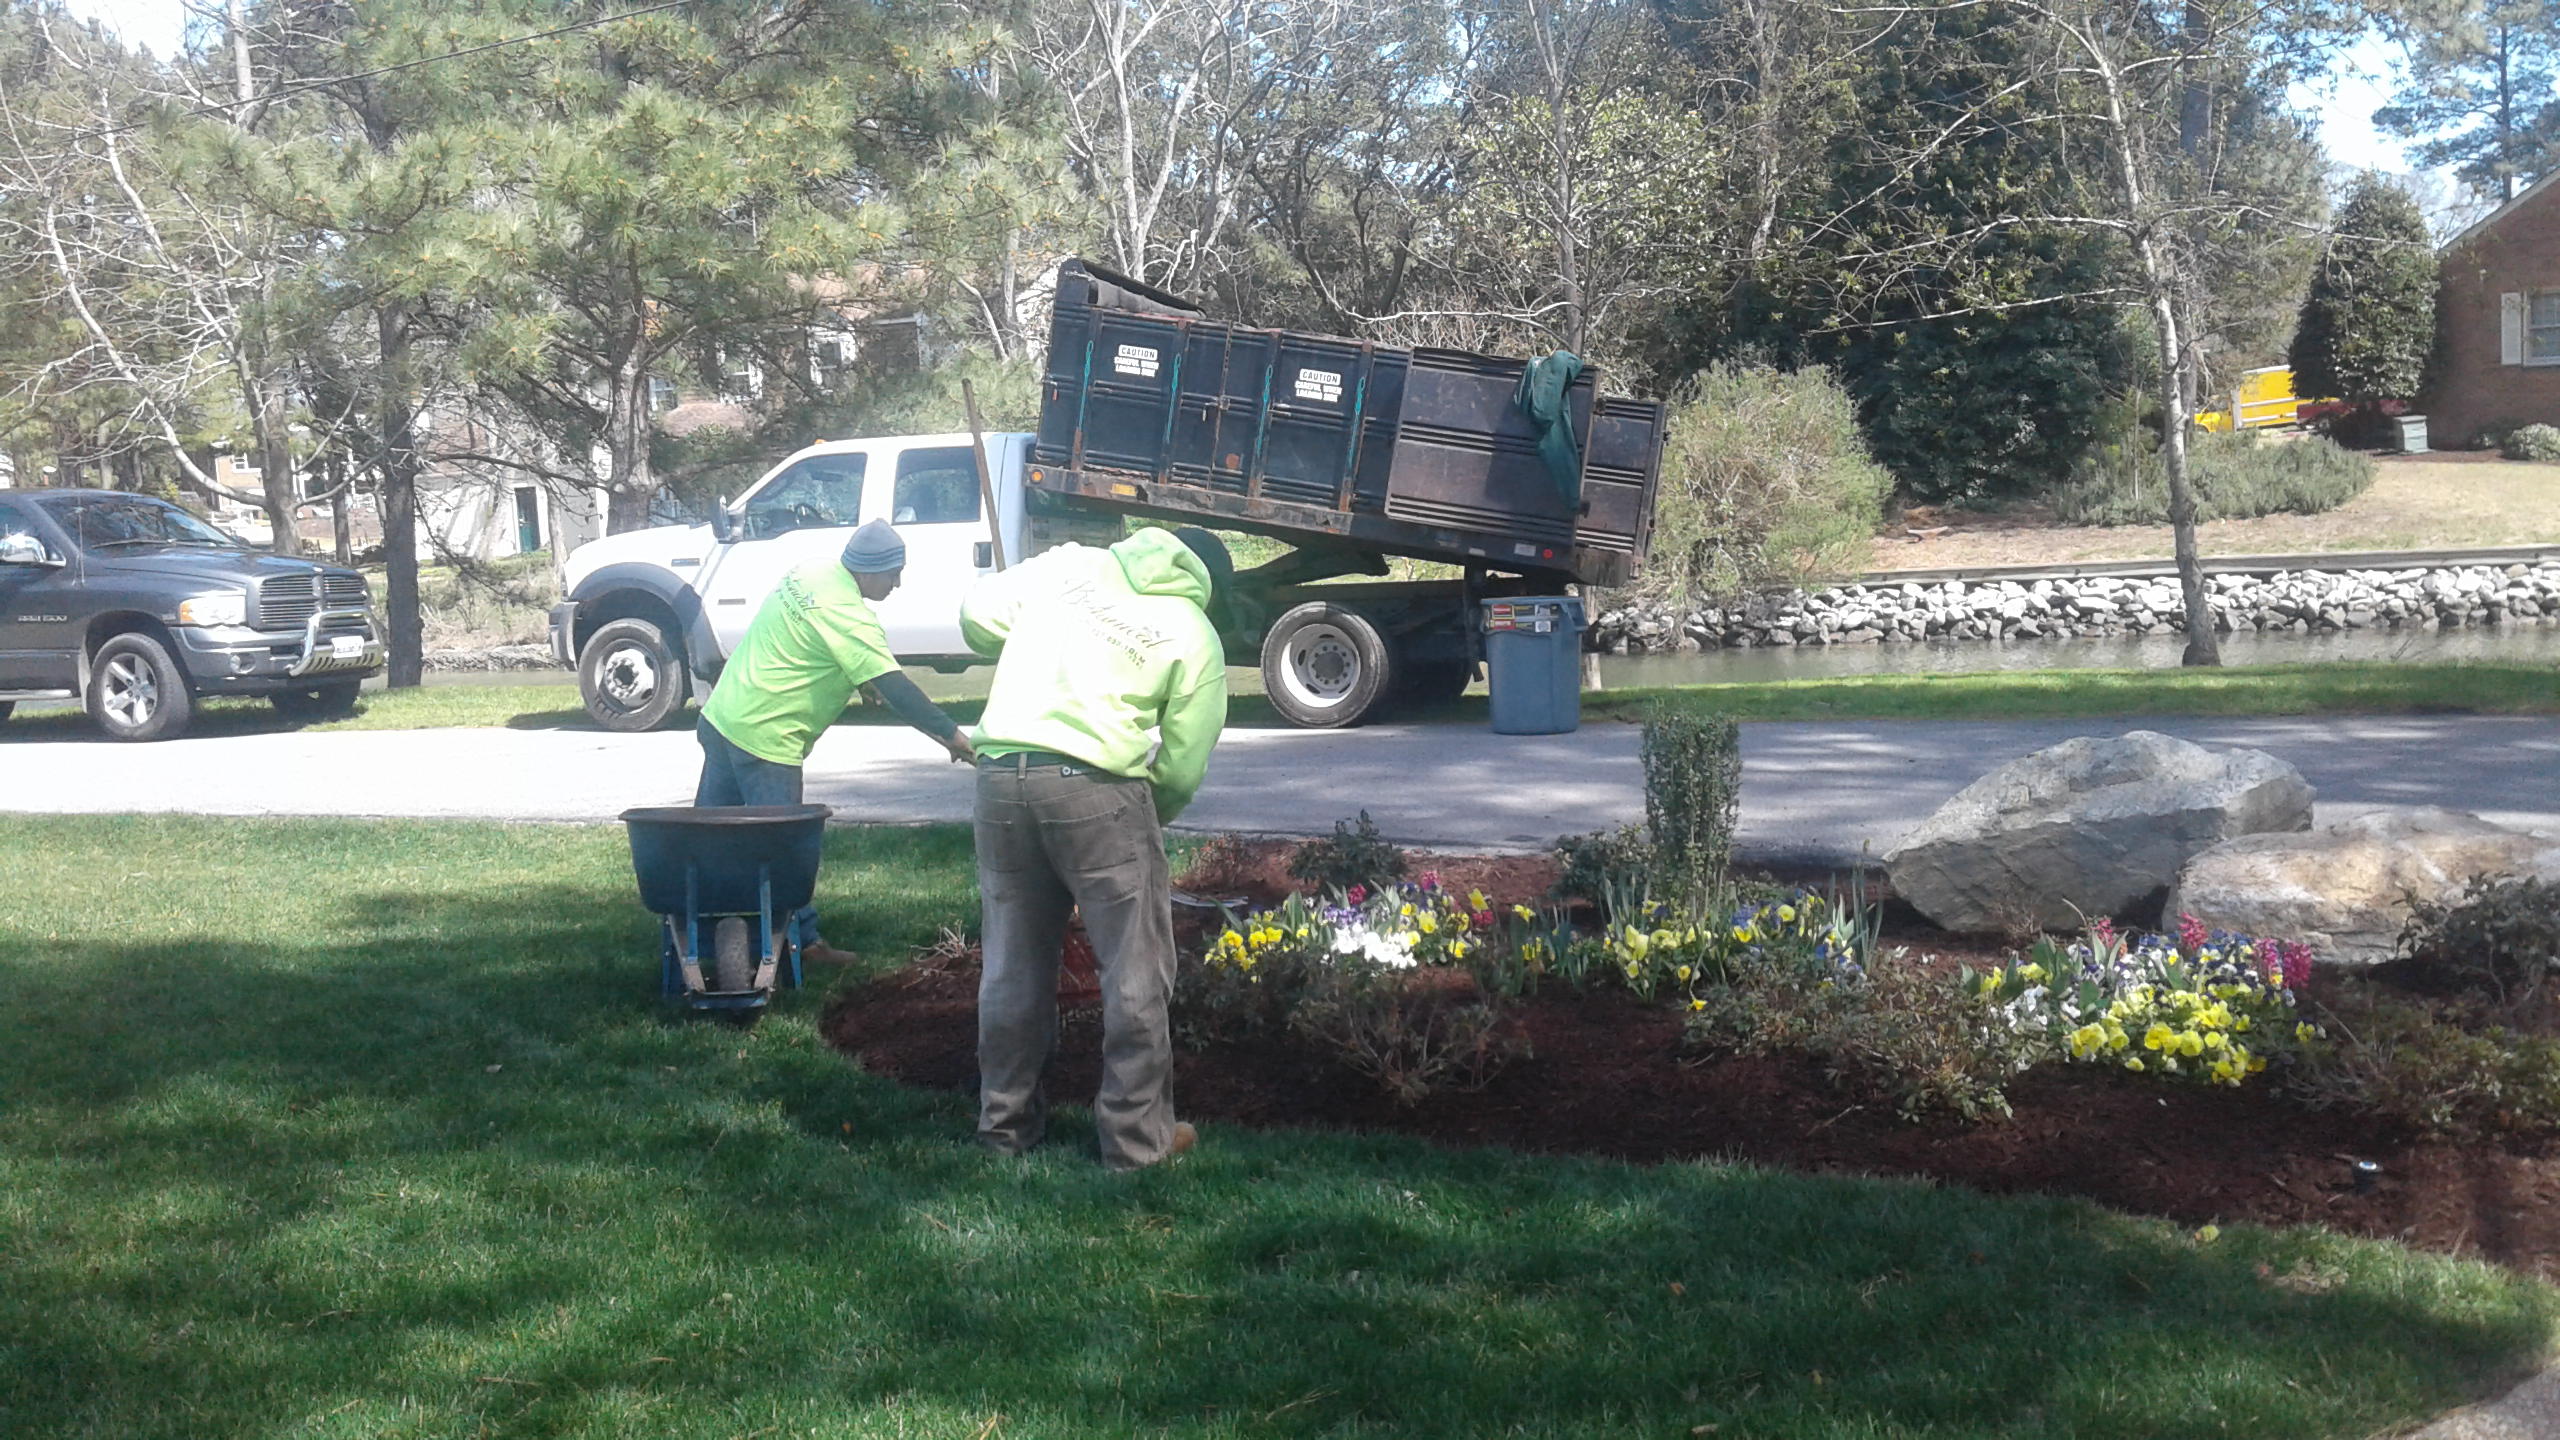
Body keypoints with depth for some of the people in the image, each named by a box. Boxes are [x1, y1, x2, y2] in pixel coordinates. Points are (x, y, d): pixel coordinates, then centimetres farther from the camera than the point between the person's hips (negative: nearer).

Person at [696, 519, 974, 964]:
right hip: (764, 739, -10)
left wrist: (866, 684, 15)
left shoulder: (812, 573, 7)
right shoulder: (846, 613, -22)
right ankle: (802, 941, 4)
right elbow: (892, 686, -24)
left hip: (722, 715, 10)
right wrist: (950, 734, -21)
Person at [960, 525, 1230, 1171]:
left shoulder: (1068, 563, 14)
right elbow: (1182, 765, 2)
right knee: (1136, 971, 7)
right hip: (1097, 789, -4)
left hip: (1000, 775, 5)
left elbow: (977, 616, 14)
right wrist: (1151, 820, 20)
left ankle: (1005, 1119, 27)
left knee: (1013, 962, 16)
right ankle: (1137, 1135, 12)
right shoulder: (1197, 637, 5)